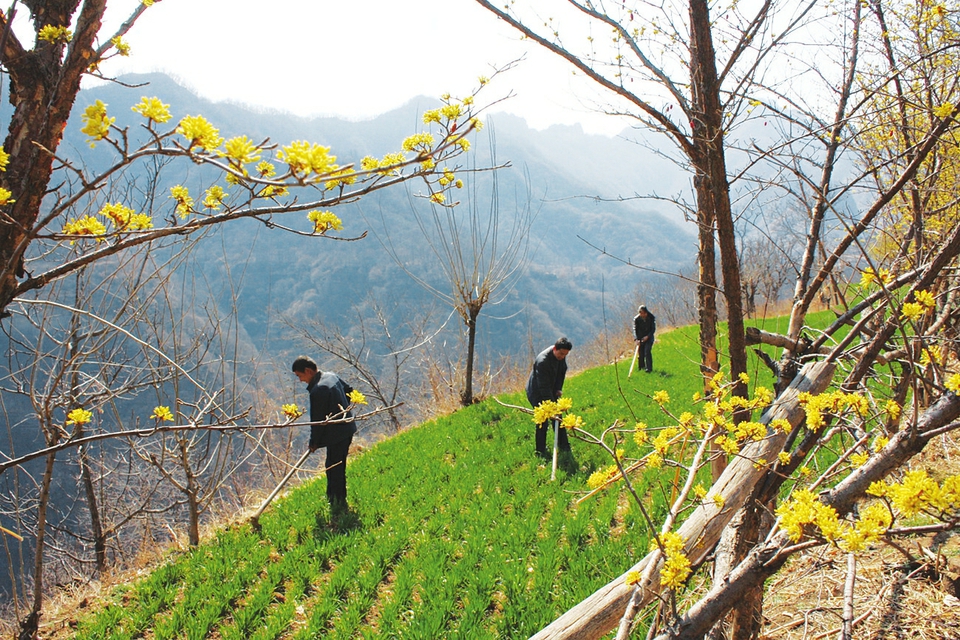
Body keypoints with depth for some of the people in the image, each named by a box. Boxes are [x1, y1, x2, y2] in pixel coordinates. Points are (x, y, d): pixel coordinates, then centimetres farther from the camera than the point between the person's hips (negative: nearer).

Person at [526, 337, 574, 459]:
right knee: (542, 423, -6)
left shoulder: (561, 356, -10)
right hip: (537, 393, -8)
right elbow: (544, 387, -32)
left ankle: (564, 446, 25)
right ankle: (541, 452, 6)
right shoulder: (542, 361, -35)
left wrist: (559, 389, -1)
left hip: (551, 391, 8)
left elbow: (562, 372, 10)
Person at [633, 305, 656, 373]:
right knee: (641, 353, 2)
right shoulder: (636, 319, -9)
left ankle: (649, 368, -13)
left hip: (649, 337, -1)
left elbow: (653, 329, -4)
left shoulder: (651, 318, -10)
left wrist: (648, 336, -17)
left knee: (647, 351, -16)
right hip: (640, 338, 1)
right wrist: (637, 339, -22)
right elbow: (635, 329, -10)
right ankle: (642, 367, 23)